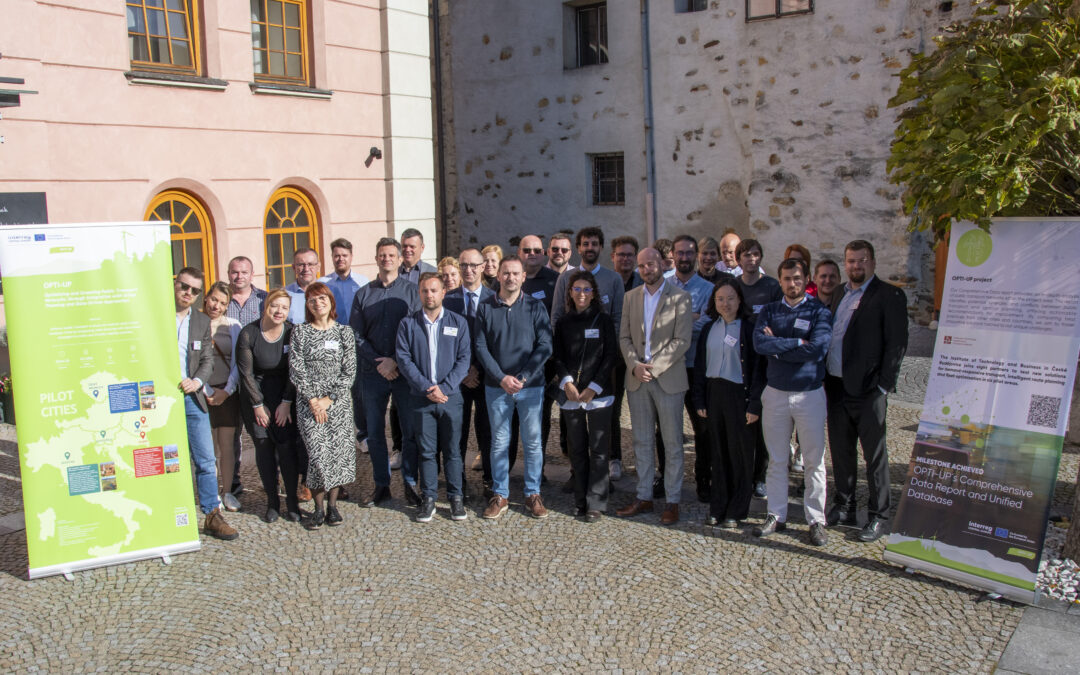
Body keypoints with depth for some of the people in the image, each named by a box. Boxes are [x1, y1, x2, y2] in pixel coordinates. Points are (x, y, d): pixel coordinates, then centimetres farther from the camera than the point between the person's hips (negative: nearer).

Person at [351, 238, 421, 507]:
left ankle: (410, 484, 13)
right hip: (372, 373, 3)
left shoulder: (412, 291, 2)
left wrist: (396, 362, -13)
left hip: (404, 372, -2)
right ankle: (381, 485, 18)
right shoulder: (363, 294, 10)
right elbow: (356, 335, 5)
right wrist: (377, 362, -8)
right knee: (374, 432, 8)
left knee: (410, 430, 1)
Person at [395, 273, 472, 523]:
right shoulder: (408, 324, 5)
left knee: (452, 450, 6)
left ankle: (456, 497, 16)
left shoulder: (458, 322, 5)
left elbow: (464, 359, -1)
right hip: (421, 398, 0)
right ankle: (429, 498, 15)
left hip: (451, 396, 0)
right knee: (427, 451, 5)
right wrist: (427, 387, -13)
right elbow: (404, 359, -2)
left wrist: (444, 388, -12)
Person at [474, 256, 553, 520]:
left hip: (531, 386, 0)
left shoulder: (535, 307, 1)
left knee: (533, 441, 5)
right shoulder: (485, 308, 3)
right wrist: (502, 378, -12)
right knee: (499, 443, 6)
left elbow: (545, 346, -4)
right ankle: (499, 495, 17)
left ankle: (533, 494, 18)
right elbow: (481, 347, 0)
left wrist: (522, 377, -13)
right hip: (497, 387, 0)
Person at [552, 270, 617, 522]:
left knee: (598, 450, -2)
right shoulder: (563, 323, 10)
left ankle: (596, 503, 3)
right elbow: (558, 357, 8)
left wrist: (594, 388, -10)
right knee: (577, 449, 6)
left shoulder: (603, 321, 3)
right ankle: (581, 500, 15)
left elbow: (611, 357, -1)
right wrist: (566, 382, -9)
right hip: (571, 396, 2)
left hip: (598, 395, -2)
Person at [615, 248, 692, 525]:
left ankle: (673, 501, 12)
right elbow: (624, 337, 8)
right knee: (642, 442, 10)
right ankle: (644, 497, 20)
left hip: (668, 378, -4)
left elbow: (682, 341, -10)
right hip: (637, 378, 4)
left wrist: (654, 366, -16)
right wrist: (635, 365, -9)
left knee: (673, 443, 3)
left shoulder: (680, 298, -3)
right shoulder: (631, 297, 10)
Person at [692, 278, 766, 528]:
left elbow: (758, 368, -8)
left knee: (740, 452, 2)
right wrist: (699, 400, 5)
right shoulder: (708, 329, 9)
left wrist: (754, 405, -12)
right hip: (713, 394, 4)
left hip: (738, 394, -4)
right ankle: (718, 508, 18)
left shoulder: (749, 329, -5)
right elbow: (700, 366, 11)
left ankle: (736, 511, 13)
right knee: (718, 451, 9)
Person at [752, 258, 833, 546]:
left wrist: (777, 346, -12)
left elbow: (817, 349, -18)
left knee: (814, 461, 3)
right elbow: (760, 343, -12)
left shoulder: (820, 312, -2)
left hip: (810, 393, -2)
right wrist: (796, 343, -16)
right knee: (777, 459, 10)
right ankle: (776, 516, 20)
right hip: (775, 393, 3)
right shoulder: (769, 311, 6)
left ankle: (816, 519, 13)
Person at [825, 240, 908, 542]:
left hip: (868, 390, -6)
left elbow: (897, 344, -10)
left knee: (874, 455, 3)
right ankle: (843, 507, 28)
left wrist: (883, 385, -14)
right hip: (836, 386, 6)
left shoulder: (889, 296, -6)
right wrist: (826, 379, 8)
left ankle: (879, 516, 15)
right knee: (840, 451, 15)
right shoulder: (839, 294, 15)